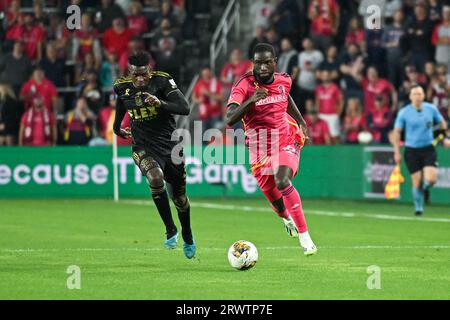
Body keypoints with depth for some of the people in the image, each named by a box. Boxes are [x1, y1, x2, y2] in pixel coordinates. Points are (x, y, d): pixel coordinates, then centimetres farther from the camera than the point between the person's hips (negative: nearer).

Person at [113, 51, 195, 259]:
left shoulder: (162, 81, -14)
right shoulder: (122, 87, -4)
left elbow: (185, 109, -21)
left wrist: (161, 103, -36)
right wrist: (117, 127, 34)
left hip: (170, 144, 0)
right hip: (143, 147, 0)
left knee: (179, 197, 11)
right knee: (155, 178, -31)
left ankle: (187, 237, 40)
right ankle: (170, 230, -16)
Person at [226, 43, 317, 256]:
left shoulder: (284, 81, -4)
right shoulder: (244, 85, -17)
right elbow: (229, 119, -29)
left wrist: (300, 120, 16)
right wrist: (250, 100, -41)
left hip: (286, 141, 0)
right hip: (260, 149, 0)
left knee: (282, 182, -26)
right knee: (272, 196, 11)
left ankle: (304, 236, -21)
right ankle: (287, 218, 49)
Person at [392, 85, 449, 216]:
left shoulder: (431, 109, -1)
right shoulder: (404, 113, -6)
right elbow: (396, 132, 0)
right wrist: (397, 152, -4)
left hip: (428, 148, 1)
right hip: (412, 150, -1)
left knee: (431, 179, -13)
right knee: (417, 182, -4)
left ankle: (425, 189, 24)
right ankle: (419, 207, 17)